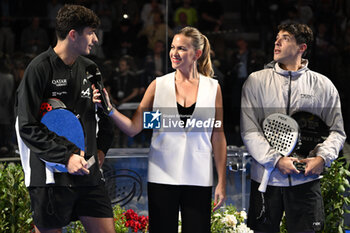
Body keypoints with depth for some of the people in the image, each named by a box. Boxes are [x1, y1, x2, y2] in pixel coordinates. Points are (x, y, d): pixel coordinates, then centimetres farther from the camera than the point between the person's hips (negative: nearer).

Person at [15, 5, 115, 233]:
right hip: (51, 176, -6)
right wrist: (66, 157, -18)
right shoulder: (40, 68, -9)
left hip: (89, 172, 6)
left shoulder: (89, 68, 11)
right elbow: (28, 127, -12)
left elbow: (103, 115, 26)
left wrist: (101, 148, 12)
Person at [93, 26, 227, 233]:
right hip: (162, 177, 0)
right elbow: (133, 128, 1)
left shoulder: (213, 88, 4)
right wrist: (110, 109, -16)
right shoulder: (159, 85, 4)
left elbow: (218, 136, 5)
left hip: (198, 179, 0)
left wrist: (222, 182, 2)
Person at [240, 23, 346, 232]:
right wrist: (277, 160, -13)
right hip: (265, 178, 0)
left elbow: (337, 131, 9)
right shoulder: (256, 81, 4)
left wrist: (322, 158, -10)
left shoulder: (323, 85, 7)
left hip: (306, 180, 0)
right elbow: (249, 131, -2)